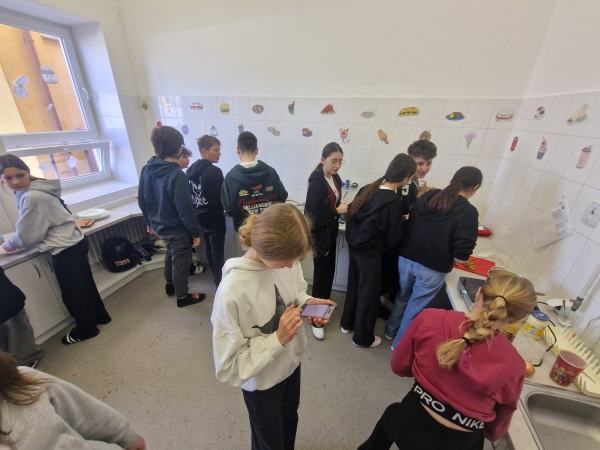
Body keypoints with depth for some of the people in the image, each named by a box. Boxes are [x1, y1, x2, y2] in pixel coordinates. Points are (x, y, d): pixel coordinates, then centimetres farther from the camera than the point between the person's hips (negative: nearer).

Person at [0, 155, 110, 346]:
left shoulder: (32, 197, -22)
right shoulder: (36, 190, 7)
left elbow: (27, 235, -13)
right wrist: (16, 242, 12)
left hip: (66, 249, -9)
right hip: (74, 243, 9)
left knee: (73, 291, 8)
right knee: (83, 284, 21)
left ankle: (86, 328, 26)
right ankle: (99, 315, 37)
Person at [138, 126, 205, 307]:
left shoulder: (147, 169, -3)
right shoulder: (177, 175, -27)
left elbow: (142, 200, 6)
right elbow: (185, 209, -25)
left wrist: (150, 221, 20)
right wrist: (195, 232, -14)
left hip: (159, 226, 8)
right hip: (177, 230, -8)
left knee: (170, 254, 29)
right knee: (181, 262, 11)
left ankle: (170, 284, 49)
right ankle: (182, 296, 30)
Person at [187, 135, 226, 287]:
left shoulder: (190, 169, 3)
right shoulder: (215, 171, -20)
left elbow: (190, 194, 8)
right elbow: (222, 197, -16)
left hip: (199, 217, 8)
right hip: (214, 218, -8)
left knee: (209, 250, 20)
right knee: (218, 252, 5)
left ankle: (217, 278, 37)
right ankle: (220, 282, 18)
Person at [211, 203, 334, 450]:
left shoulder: (286, 258, -20)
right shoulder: (232, 292, -37)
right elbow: (228, 368, -26)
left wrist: (307, 302, -19)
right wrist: (277, 339, -33)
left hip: (291, 363, 6)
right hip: (262, 382, -5)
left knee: (290, 422, 35)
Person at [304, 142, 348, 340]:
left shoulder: (335, 179, 5)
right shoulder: (316, 182, -20)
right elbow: (314, 212, -25)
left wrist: (342, 208, -2)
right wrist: (337, 211, -21)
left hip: (331, 230, 8)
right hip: (319, 233, -8)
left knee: (329, 269, 18)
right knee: (321, 271, -1)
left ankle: (325, 302, 41)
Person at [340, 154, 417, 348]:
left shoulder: (367, 189, -3)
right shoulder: (394, 201, -22)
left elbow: (351, 214, 6)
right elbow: (392, 239, -15)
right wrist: (403, 223, 3)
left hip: (354, 246, 7)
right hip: (371, 253, -7)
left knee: (354, 286, 23)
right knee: (368, 294, 12)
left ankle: (347, 323, 43)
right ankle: (363, 337, 32)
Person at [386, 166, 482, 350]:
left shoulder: (427, 197, 0)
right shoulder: (469, 212, -14)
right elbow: (460, 257, -17)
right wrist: (448, 254, 4)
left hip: (406, 258, 5)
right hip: (432, 269, -4)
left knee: (404, 296, 27)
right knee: (416, 306, 16)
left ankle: (391, 330, 47)